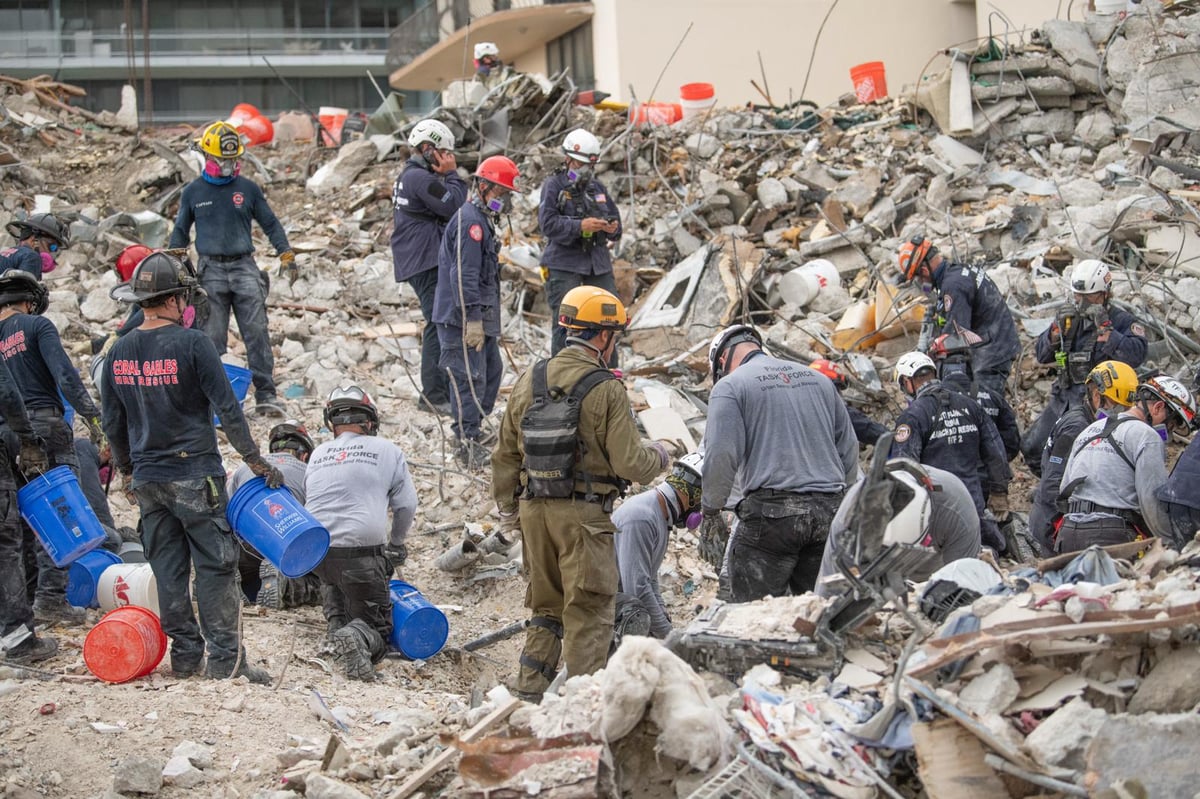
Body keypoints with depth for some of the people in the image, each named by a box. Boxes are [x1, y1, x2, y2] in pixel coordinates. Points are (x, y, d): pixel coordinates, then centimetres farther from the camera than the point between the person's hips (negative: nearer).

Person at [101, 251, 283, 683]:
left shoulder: (120, 352, 4)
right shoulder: (192, 344, -13)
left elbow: (113, 424, 11)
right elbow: (227, 408, -12)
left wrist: (126, 471, 24)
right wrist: (256, 460, -3)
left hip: (147, 479, 5)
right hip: (195, 474, -5)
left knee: (168, 568, 12)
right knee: (216, 566, -1)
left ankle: (185, 654, 16)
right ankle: (225, 659, -2)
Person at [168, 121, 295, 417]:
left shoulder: (248, 189, 8)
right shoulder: (193, 192, 8)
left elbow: (270, 223, 15)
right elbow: (180, 232, 18)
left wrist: (286, 254, 7)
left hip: (244, 267, 0)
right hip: (210, 270, 0)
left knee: (257, 333, -7)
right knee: (212, 339, -1)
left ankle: (266, 394, -6)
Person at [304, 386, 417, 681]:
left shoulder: (317, 455, 15)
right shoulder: (387, 451, 6)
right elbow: (407, 505, 9)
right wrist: (395, 545, 28)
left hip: (315, 553, 4)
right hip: (362, 551, -4)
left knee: (332, 578, 40)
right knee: (377, 625, 7)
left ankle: (336, 626, 16)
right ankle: (355, 638, -28)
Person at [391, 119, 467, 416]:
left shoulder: (406, 176, 20)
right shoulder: (421, 178, -16)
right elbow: (453, 206, -17)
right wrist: (452, 175, -7)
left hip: (418, 262, 11)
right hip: (428, 263, -11)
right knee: (439, 325, -11)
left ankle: (435, 391, 22)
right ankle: (434, 395, -11)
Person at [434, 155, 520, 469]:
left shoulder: (484, 220, 18)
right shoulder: (470, 221, -17)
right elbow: (464, 275, -23)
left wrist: (488, 319, 26)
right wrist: (473, 319, -25)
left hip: (481, 317, 11)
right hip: (463, 317, -11)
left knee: (492, 370, 18)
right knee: (470, 378, -9)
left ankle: (473, 428, 29)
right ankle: (469, 446, -7)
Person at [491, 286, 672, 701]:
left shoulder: (529, 382, 6)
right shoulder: (606, 390, -12)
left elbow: (505, 454, 12)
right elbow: (629, 463, -12)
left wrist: (507, 511, 21)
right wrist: (662, 453, 9)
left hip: (534, 510, 6)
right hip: (583, 514, -6)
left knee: (545, 608, 18)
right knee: (589, 612, 3)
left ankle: (530, 693, 17)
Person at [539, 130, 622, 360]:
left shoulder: (597, 188, 15)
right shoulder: (554, 186, -2)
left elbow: (615, 220, 20)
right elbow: (547, 224, -14)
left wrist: (612, 228, -5)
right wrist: (581, 226, -24)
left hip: (599, 263, 6)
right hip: (564, 265, -6)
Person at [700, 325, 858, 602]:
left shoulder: (729, 386, 2)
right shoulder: (819, 379, 19)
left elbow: (721, 455, -10)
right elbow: (849, 448, 18)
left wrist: (710, 513, 0)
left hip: (771, 513, -5)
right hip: (829, 512, 5)